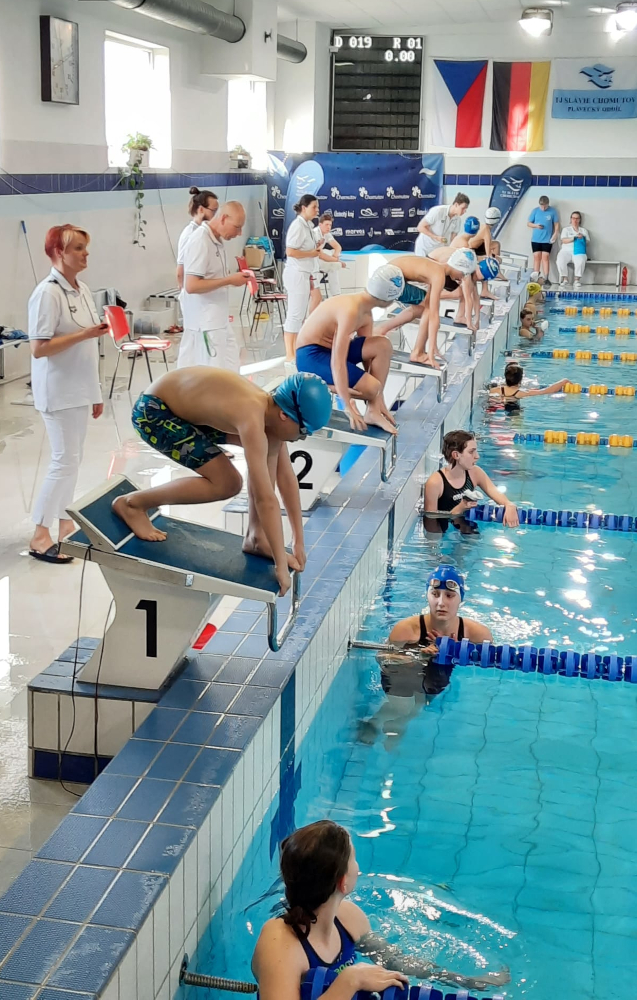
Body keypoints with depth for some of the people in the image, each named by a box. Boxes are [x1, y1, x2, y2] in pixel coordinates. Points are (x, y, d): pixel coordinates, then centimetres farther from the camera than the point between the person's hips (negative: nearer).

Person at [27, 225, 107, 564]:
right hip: (59, 392, -8)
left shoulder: (82, 290, 9)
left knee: (72, 460, 13)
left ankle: (65, 524, 23)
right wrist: (85, 334, -23)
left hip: (80, 390, 8)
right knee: (65, 461, -6)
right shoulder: (48, 293, -16)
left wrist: (96, 393, 16)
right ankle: (39, 537, 3)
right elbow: (39, 348, -20)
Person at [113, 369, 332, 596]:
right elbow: (265, 498, -31)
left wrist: (299, 541, 4)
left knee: (266, 448, -1)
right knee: (226, 483, -15)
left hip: (186, 406, 9)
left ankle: (256, 536, 7)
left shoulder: (270, 409, -5)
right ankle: (133, 503, -1)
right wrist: (281, 565, -26)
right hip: (153, 411, -9)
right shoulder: (252, 419, -32)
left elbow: (286, 477, 3)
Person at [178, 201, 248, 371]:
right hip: (204, 321, -10)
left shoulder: (216, 241, 10)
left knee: (229, 373, 11)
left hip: (217, 319, 10)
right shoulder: (200, 242, -18)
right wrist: (229, 280, -20)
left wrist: (234, 278, 5)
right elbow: (192, 286, -24)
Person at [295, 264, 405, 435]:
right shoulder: (350, 311, -27)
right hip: (310, 356, -9)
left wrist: (378, 399, 3)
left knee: (383, 346, -8)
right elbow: (337, 362, -31)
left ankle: (373, 411, -4)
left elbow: (369, 353, 7)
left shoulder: (366, 313, 3)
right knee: (372, 387, -21)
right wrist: (349, 408, -31)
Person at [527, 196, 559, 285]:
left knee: (545, 257, -3)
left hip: (547, 240, -2)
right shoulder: (535, 211, 3)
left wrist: (555, 234, -10)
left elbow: (556, 224, 3)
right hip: (536, 239, 2)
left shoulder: (552, 211, -1)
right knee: (536, 257, 2)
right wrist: (536, 225, -12)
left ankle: (546, 278, -1)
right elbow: (528, 223, 7)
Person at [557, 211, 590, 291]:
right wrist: (575, 237, -11)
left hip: (579, 252, 0)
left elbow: (587, 242, 12)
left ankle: (577, 280, -31)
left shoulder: (584, 230, 20)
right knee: (560, 260, -35)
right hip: (566, 251, 0)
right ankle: (565, 279, -22)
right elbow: (564, 240, 0)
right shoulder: (566, 229, 17)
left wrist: (582, 238, -8)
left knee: (581, 261, -37)